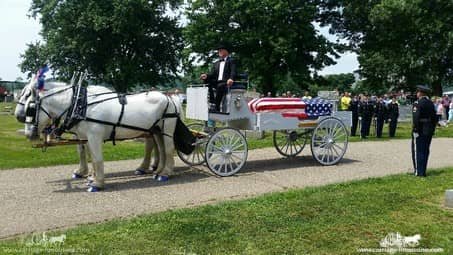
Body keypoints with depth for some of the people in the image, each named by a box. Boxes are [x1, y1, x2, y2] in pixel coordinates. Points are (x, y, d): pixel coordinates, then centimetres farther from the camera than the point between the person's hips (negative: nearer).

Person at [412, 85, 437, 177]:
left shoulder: (418, 103, -15)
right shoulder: (431, 103, 9)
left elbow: (416, 118, -23)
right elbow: (434, 117, 11)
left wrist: (415, 130, -19)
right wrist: (432, 129, 16)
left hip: (420, 130, -7)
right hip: (429, 131, 7)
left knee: (418, 151, 1)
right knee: (425, 151, 14)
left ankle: (419, 171, 4)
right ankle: (423, 171, 22)